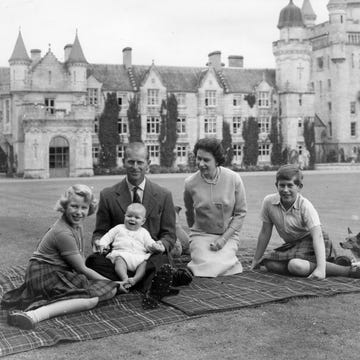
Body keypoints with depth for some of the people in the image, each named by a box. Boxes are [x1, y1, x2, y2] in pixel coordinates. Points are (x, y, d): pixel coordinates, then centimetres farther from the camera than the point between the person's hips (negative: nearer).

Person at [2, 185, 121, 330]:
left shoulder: (76, 224, 7)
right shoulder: (63, 233, -22)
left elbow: (80, 258, 11)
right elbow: (82, 268, -16)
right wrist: (112, 283, -7)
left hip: (61, 273, 10)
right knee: (91, 299, -25)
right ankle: (34, 315, -38)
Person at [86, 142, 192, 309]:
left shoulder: (163, 195, 8)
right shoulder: (107, 195, 7)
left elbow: (169, 234, 10)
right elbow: (100, 231, 13)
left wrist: (160, 245, -15)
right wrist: (98, 242, -12)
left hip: (151, 257, -1)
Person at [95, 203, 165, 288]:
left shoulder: (144, 232, 26)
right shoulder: (119, 228, 27)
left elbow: (150, 243, 15)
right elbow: (108, 236, 23)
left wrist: (156, 246, -8)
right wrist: (102, 244, 3)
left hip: (139, 256, 1)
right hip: (121, 253, -1)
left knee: (144, 263, -30)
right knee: (119, 260, -35)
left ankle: (135, 279, -47)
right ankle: (125, 279, -53)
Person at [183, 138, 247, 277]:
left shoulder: (234, 179, -9)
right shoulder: (190, 183, -7)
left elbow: (240, 213, -3)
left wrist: (224, 238, -12)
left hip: (228, 235, 0)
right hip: (201, 234, 0)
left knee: (220, 265, -26)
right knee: (207, 265, -26)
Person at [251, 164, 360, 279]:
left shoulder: (305, 206, -23)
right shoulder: (269, 202, -12)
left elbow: (317, 236, -30)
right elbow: (265, 233, 1)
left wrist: (321, 268, -43)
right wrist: (256, 260, 6)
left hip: (313, 243, -5)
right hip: (293, 244, 5)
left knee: (296, 265, -33)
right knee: (269, 264, -18)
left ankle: (348, 271, -27)